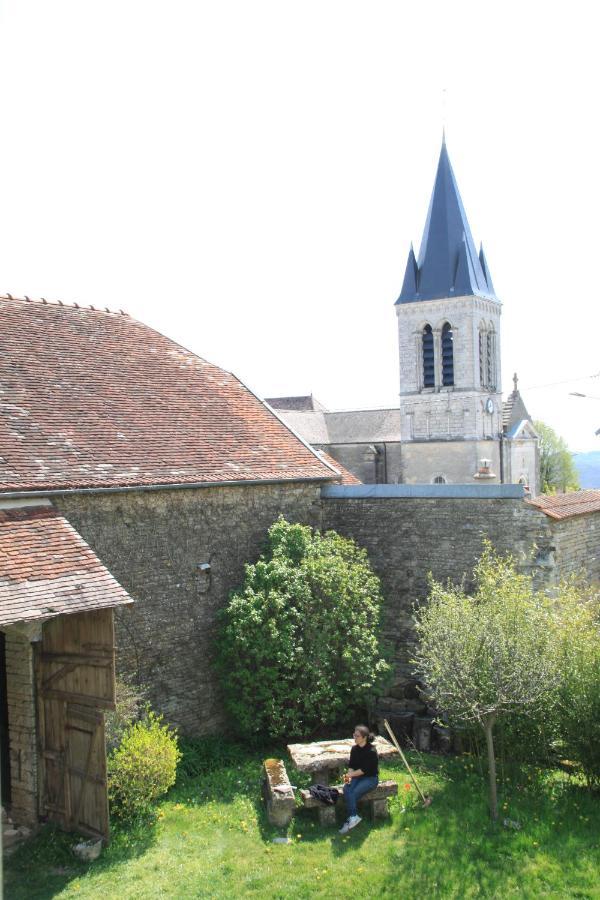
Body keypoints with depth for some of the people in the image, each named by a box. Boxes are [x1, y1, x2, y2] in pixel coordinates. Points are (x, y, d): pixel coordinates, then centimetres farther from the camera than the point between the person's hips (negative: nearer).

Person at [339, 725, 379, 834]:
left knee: (354, 793, -28)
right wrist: (348, 776, -12)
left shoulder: (371, 751, -17)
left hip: (371, 778, -6)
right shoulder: (354, 749, 3)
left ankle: (352, 817, -17)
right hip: (357, 776, 6)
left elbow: (365, 770, -19)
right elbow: (351, 766, 6)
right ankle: (353, 817, -23)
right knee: (346, 789, -25)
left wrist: (351, 774, -17)